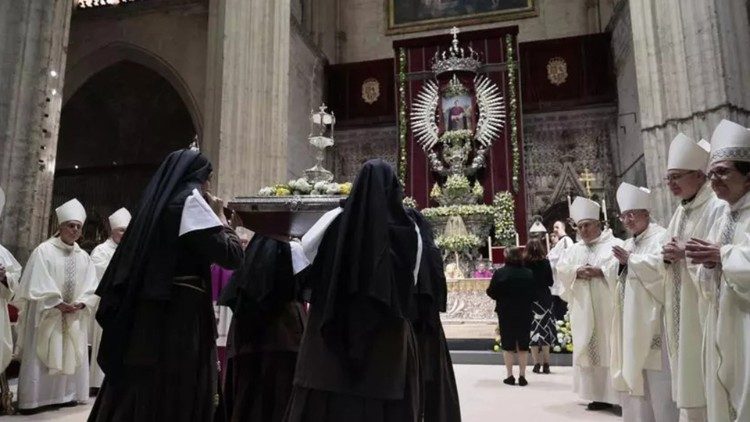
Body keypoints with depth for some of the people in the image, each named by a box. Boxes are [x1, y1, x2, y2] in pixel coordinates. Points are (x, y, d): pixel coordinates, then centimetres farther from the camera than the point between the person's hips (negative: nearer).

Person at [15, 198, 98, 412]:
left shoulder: (83, 256, 7)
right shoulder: (44, 251, -7)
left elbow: (92, 286, 5)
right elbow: (36, 284, -14)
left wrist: (81, 303, -11)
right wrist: (58, 304, -17)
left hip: (74, 317, 5)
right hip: (47, 315, -5)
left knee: (70, 356, 9)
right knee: (40, 358, -1)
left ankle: (66, 395, 19)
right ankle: (31, 400, 8)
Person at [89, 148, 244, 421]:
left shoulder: (157, 200, 17)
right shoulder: (189, 199, -6)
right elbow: (231, 255, -12)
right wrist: (220, 215, 2)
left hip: (145, 313, 9)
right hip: (180, 315, -8)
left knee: (137, 396, 13)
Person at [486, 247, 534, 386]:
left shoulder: (499, 273, -12)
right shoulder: (529, 274, -5)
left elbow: (491, 293, -9)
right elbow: (534, 295, -1)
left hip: (506, 313, -2)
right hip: (524, 313, 2)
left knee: (508, 345, 8)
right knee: (523, 345, 11)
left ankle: (510, 376, 10)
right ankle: (522, 376, 13)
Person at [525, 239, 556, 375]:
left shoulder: (525, 263, -9)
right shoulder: (546, 262, -4)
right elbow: (550, 282, 0)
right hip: (545, 299, 1)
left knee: (533, 330, 5)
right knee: (545, 330, 9)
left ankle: (537, 364, 4)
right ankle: (546, 364, 10)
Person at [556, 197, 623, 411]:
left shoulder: (615, 244, 2)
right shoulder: (574, 249, 17)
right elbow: (561, 269, 6)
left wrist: (599, 271, -19)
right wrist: (577, 272, -11)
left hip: (608, 308, -5)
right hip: (584, 310, 5)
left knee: (611, 349, -4)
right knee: (588, 351, 6)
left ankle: (618, 394, 4)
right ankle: (598, 395, 14)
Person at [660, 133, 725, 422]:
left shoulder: (717, 208, -11)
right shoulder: (680, 212, 15)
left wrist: (685, 254, -19)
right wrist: (667, 257, -2)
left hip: (703, 308, -8)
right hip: (680, 309, 8)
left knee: (704, 376, -1)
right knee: (686, 374, 13)